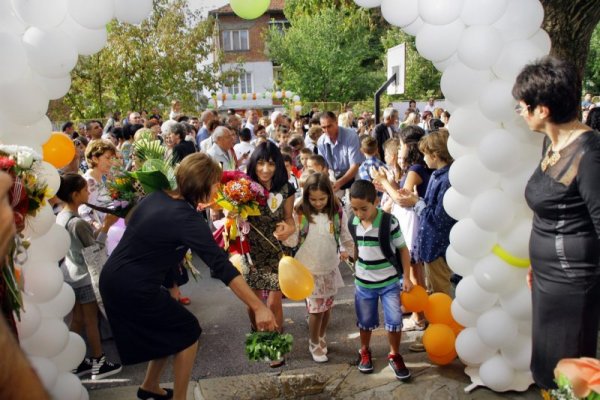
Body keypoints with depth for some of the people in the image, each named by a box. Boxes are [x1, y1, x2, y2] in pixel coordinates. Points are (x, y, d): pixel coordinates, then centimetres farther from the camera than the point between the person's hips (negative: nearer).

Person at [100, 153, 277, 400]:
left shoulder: (156, 197, 4)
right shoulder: (186, 218, -20)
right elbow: (221, 266, -24)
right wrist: (258, 307, -24)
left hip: (113, 279, 8)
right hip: (133, 289, -8)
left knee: (169, 329, 24)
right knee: (188, 331, 9)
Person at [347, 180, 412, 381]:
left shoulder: (389, 222, -20)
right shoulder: (352, 223, -8)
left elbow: (402, 249, -9)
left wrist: (406, 277, -9)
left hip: (389, 282, -3)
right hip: (363, 282, 3)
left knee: (394, 320, 1)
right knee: (365, 321, 16)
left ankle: (394, 355, 24)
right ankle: (364, 351, 39)